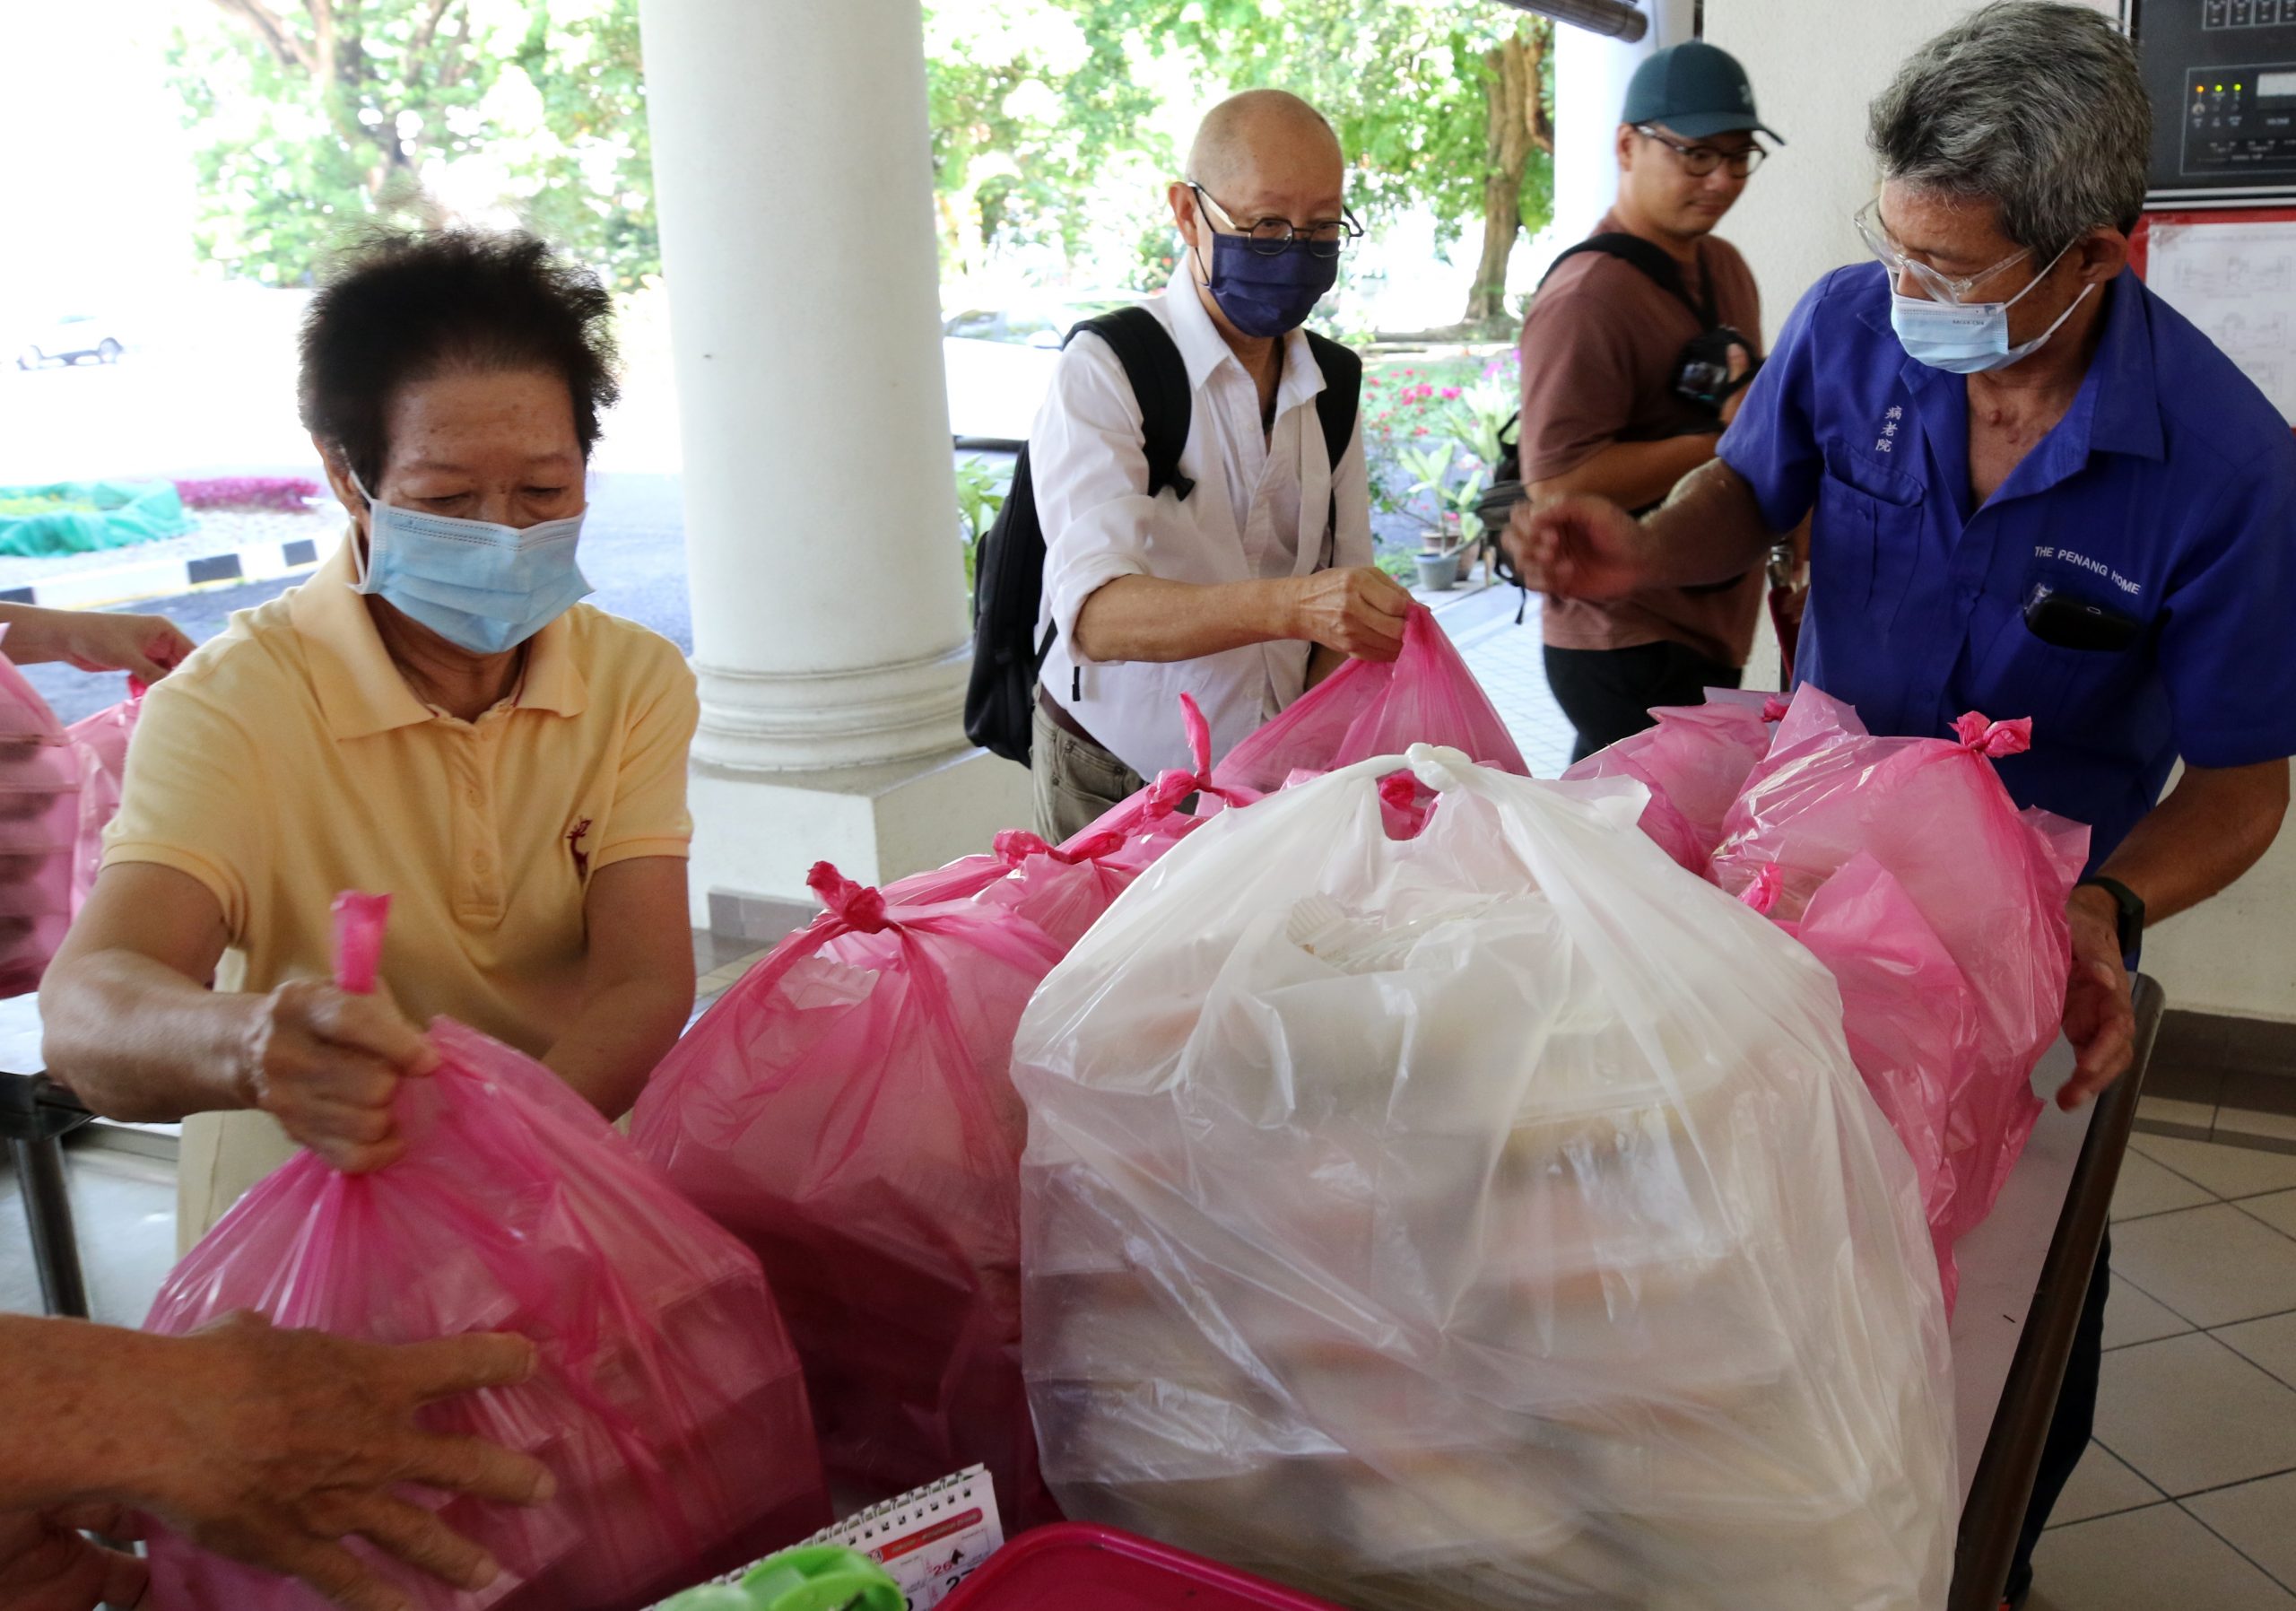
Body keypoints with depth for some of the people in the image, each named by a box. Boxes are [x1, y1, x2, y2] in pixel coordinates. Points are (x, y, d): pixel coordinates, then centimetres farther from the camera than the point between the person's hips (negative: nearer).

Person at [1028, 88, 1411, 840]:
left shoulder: (1332, 385, 5)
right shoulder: (1103, 371, -15)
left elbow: (1348, 609, 6)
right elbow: (1096, 613, -30)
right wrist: (1287, 606, -45)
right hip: (1113, 784, -5)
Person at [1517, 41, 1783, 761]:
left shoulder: (1725, 268, 13)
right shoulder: (1588, 295, -17)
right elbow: (1556, 479, -25)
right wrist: (1722, 445, -20)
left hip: (1707, 637, 9)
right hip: (1627, 646, -9)